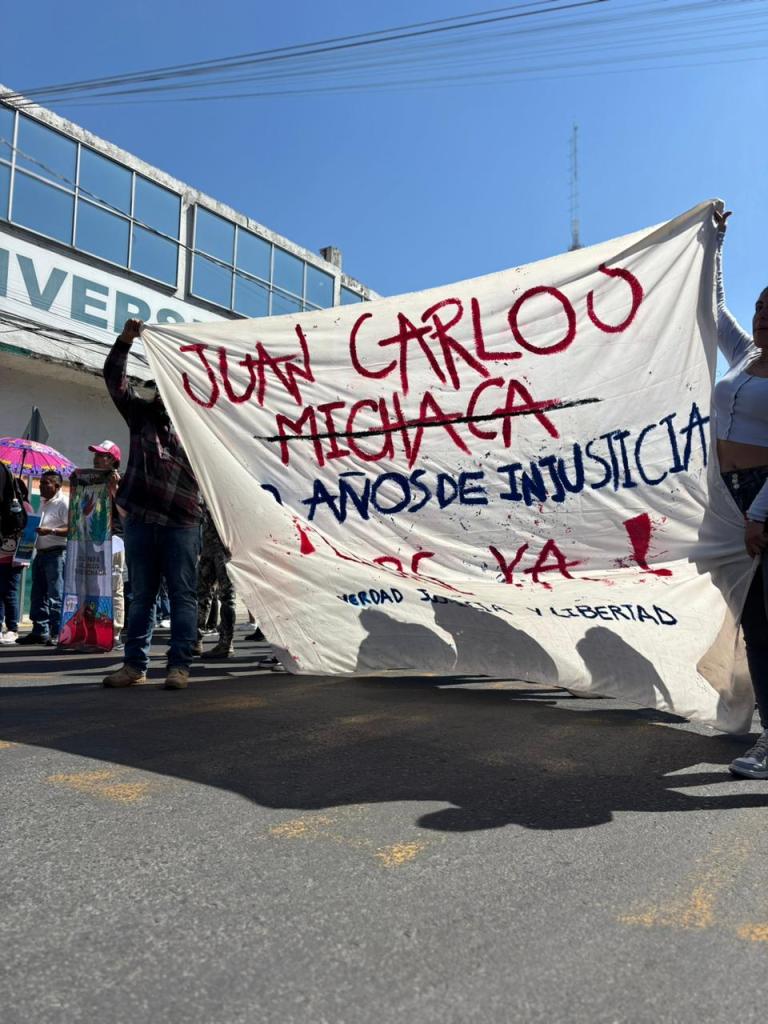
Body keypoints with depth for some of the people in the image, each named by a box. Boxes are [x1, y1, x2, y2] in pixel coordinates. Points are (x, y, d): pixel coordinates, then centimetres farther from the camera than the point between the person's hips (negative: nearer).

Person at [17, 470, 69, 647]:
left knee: (55, 596, -7)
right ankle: (40, 631, 16)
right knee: (38, 594, 10)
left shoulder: (63, 503, -9)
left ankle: (57, 634, -3)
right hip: (40, 553, 9)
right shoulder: (43, 503, 18)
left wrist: (50, 531, -25)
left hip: (56, 554, -9)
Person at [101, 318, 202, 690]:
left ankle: (179, 665, 4)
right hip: (139, 519, 3)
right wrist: (125, 340, -1)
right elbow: (115, 380, 9)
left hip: (181, 522, -2)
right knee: (141, 595, 9)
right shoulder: (141, 413, 15)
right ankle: (135, 665, 16)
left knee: (182, 595, -1)